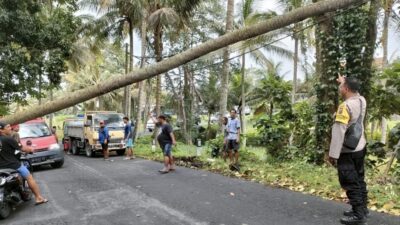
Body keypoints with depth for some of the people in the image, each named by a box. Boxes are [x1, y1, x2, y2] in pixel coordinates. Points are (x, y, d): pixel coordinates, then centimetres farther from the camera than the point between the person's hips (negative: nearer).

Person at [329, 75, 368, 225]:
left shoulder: (346, 106, -23)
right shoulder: (361, 100, 1)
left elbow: (338, 131, -25)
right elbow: (354, 92, 28)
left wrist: (333, 154, -22)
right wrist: (344, 81, 40)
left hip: (348, 152, -9)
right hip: (360, 148, 9)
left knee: (350, 183, 0)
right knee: (359, 179, 18)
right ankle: (362, 208, 29)